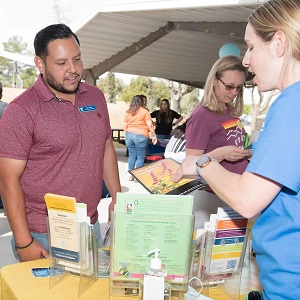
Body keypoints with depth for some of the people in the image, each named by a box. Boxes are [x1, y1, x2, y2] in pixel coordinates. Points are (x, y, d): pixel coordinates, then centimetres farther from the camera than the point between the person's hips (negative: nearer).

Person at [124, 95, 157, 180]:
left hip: (129, 135, 5)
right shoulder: (144, 111, -2)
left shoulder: (128, 112, 10)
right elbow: (150, 125, -6)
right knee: (140, 157, 2)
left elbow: (125, 126, 12)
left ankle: (130, 175, 14)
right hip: (141, 136, -5)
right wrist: (154, 136, 1)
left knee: (132, 155, 11)